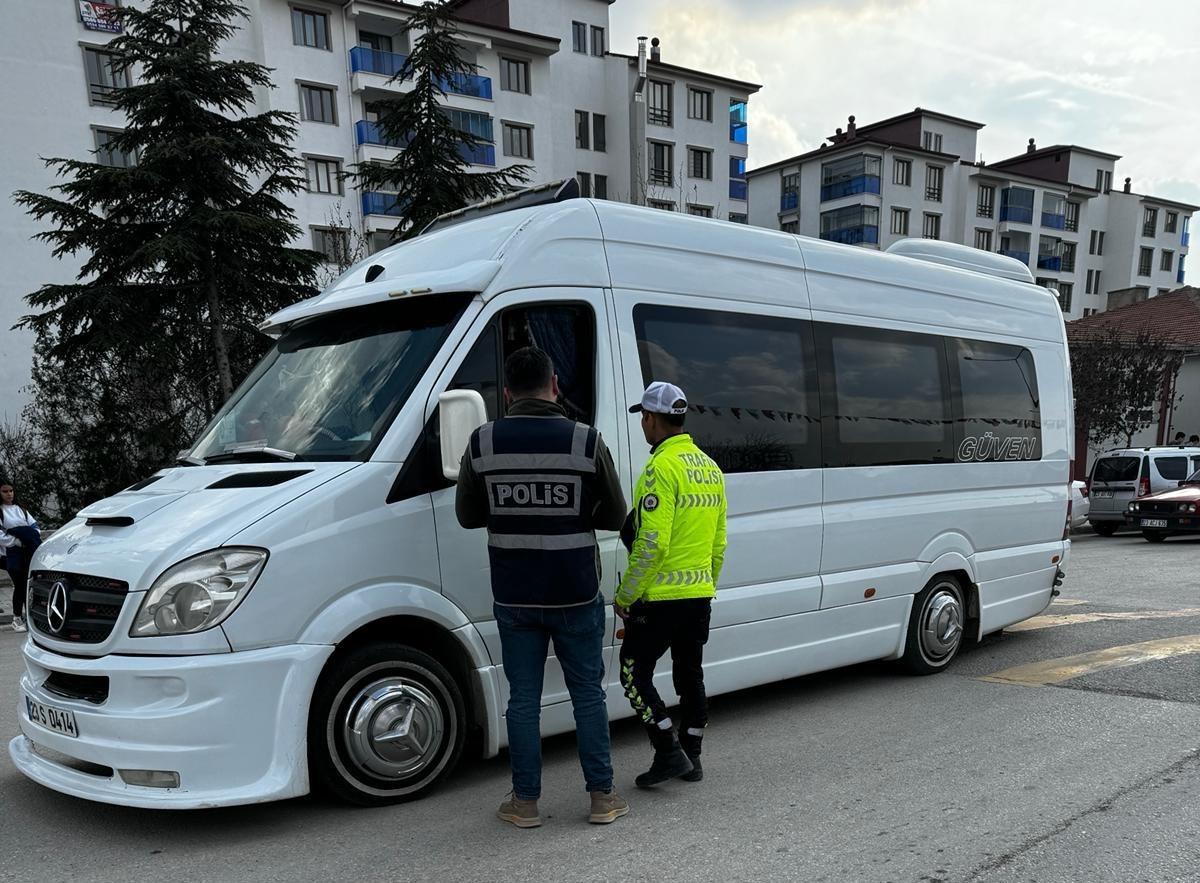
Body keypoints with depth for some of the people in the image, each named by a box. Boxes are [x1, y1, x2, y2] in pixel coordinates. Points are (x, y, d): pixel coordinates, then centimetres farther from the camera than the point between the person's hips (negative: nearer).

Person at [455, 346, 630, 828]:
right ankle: (602, 796, 20)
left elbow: (467, 514, 4)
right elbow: (614, 516, -1)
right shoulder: (587, 441, -10)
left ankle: (525, 801, 20)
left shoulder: (482, 443, -6)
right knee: (588, 694, 12)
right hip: (575, 594, -1)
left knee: (523, 698, 12)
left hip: (513, 596, 1)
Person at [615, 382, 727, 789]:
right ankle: (691, 758, 25)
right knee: (690, 674, 16)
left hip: (661, 597, -8)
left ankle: (669, 752, 1)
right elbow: (719, 540, 16)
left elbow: (652, 543, -23)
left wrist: (625, 594, -13)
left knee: (635, 672, 4)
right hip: (700, 595, 8)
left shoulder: (662, 468, -17)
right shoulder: (710, 468, 11)